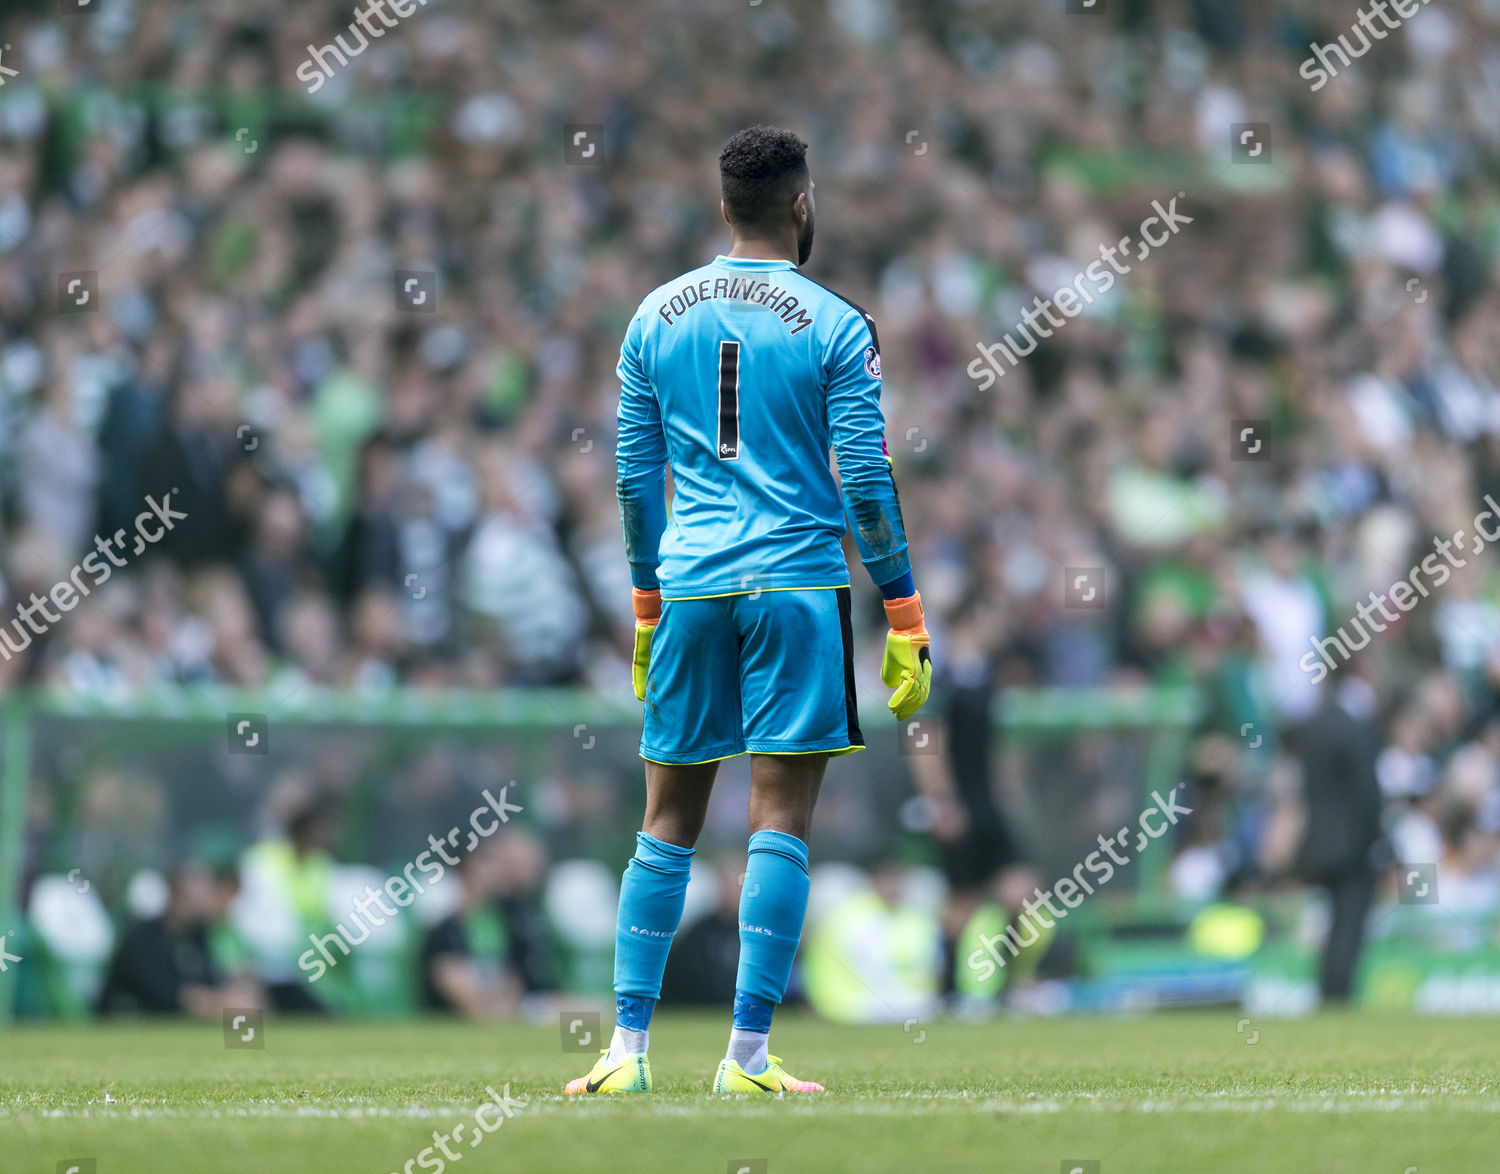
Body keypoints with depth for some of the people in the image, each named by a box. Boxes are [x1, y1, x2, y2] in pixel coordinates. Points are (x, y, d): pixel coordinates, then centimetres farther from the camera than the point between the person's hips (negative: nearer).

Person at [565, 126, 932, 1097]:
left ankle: (628, 1048, 6)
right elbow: (867, 480, -6)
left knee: (669, 823, 9)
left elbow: (635, 476, 12)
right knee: (780, 821, -3)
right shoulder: (834, 325, -3)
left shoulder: (658, 317, 9)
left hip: (689, 585, 4)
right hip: (798, 583, -4)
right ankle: (748, 1054, -7)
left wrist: (648, 605, 22)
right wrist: (906, 618, -1)